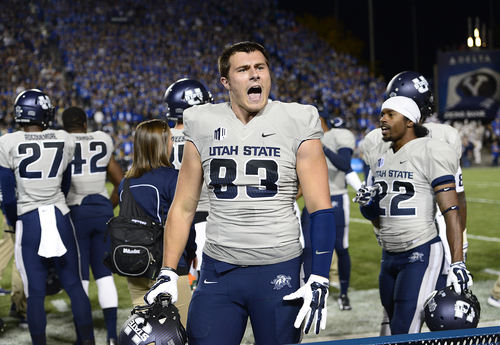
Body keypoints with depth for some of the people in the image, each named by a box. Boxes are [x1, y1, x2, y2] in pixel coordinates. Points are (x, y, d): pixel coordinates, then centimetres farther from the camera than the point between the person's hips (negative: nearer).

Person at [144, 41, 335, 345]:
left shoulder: (297, 125, -3)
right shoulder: (204, 126, 5)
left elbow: (320, 209, -4)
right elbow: (183, 207, 9)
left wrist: (319, 280, -12)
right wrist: (168, 274, 3)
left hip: (278, 272, -2)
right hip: (218, 271, 2)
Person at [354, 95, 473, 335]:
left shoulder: (430, 153, -11)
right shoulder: (379, 156, 12)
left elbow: (451, 212, -16)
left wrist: (458, 263, -23)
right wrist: (367, 203, -3)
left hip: (421, 254, -8)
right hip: (389, 256, 8)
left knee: (403, 336, -12)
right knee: (395, 327, 13)